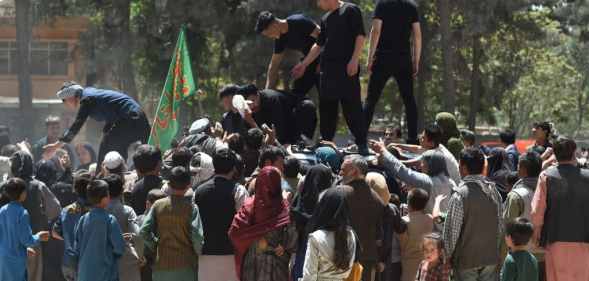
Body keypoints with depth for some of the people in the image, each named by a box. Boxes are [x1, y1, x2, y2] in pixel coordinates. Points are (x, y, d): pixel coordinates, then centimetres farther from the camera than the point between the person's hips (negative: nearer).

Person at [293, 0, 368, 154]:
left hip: (347, 68, -7)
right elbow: (319, 45, 27)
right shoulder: (325, 19, 20)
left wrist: (354, 60, -16)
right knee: (326, 106, 8)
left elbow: (360, 36, -8)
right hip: (327, 69, 7)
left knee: (352, 105, -10)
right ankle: (326, 141, 15)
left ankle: (362, 143, -7)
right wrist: (304, 64, 25)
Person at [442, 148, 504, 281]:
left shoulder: (459, 195, -16)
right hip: (491, 257, 5)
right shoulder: (493, 191, 0)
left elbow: (451, 230, -13)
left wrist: (447, 255, 0)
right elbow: (501, 225, 6)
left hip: (466, 260, -5)